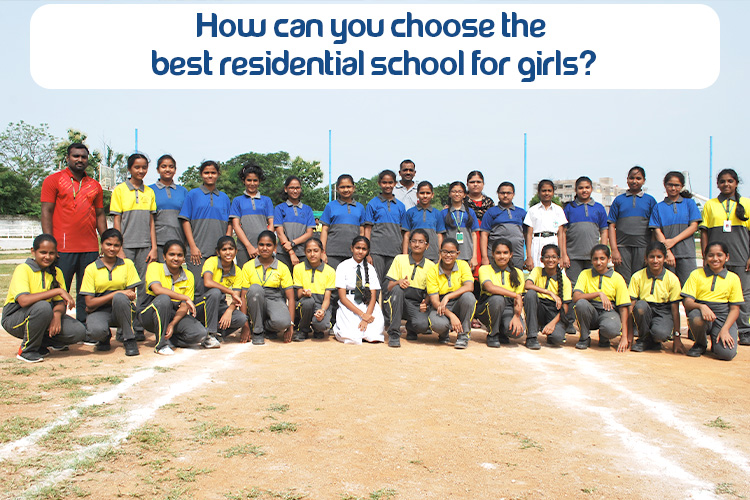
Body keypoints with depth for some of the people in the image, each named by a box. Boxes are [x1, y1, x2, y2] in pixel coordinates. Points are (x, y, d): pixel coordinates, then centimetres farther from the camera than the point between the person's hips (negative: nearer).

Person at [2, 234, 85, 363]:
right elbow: (24, 300, -32)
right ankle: (27, 350, -15)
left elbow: (60, 303, -1)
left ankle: (42, 343, 8)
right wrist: (58, 290, -32)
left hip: (44, 316, 5)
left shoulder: (56, 272, 4)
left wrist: (57, 315, -25)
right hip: (14, 319, -5)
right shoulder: (23, 269, -15)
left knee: (79, 331, -18)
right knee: (43, 307, -39)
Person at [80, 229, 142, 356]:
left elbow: (131, 295, -1)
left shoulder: (127, 264, 3)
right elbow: (89, 303, -9)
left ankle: (129, 340, -18)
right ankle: (105, 337, 6)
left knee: (120, 298, -35)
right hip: (100, 311, 0)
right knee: (96, 331, -35)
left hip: (122, 310, 1)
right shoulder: (91, 268, 0)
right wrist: (115, 293, -19)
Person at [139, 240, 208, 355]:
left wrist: (172, 324, -21)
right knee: (164, 299, -38)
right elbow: (157, 290, -28)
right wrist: (185, 298, -27)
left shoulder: (188, 276, 1)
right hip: (150, 314, -3)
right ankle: (161, 344, -22)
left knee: (200, 334, -23)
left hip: (175, 315, 3)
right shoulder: (154, 267, -8)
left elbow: (184, 307, -4)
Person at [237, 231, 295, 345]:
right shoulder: (248, 266, 3)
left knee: (282, 322, -36)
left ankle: (267, 328, 2)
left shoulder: (282, 268, 2)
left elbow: (291, 298, -3)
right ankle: (257, 331, -16)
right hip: (256, 303, 1)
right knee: (255, 288, -34)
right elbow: (244, 296, -2)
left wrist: (290, 326, -14)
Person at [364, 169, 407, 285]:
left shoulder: (400, 206, 13)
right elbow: (367, 229, 2)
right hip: (377, 250, -3)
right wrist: (367, 253, -5)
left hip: (394, 252, 3)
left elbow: (402, 231, 15)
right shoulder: (373, 204, 4)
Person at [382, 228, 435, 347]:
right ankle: (394, 333, -23)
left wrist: (425, 303, -14)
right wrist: (398, 282, -27)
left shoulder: (430, 266, 5)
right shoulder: (399, 259, 2)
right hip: (395, 303, 0)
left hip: (416, 306, 1)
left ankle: (410, 327, 9)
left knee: (423, 324, -32)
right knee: (397, 289, -35)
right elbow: (389, 287, -4)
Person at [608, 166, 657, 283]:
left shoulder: (650, 200, 11)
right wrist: (614, 250, -4)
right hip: (622, 247, 0)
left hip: (643, 247, 0)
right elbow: (612, 226, 6)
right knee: (623, 283, -3)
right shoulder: (619, 200, 10)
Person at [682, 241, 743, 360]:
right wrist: (701, 306, -27)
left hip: (724, 317, 0)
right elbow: (687, 302, -4)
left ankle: (715, 341, 15)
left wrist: (725, 329, -12)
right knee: (696, 319, -38)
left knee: (727, 353, -25)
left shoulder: (733, 278, 6)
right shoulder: (696, 274, 3)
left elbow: (735, 308, 3)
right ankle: (700, 344, -3)